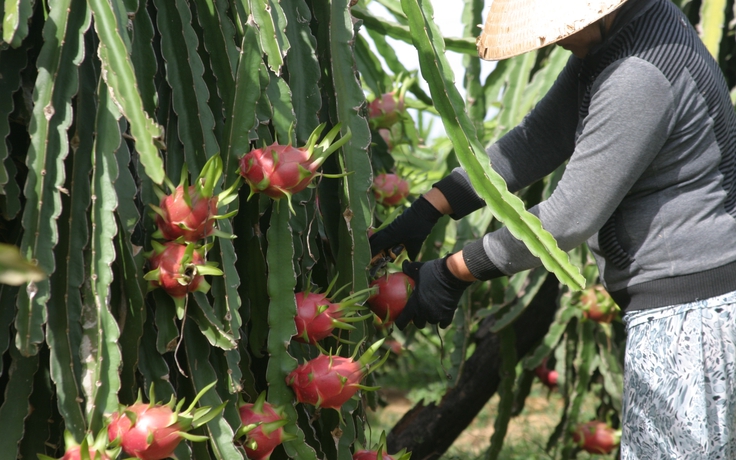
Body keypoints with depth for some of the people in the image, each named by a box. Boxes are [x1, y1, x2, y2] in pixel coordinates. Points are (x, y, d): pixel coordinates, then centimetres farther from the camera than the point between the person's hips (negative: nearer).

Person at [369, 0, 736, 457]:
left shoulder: (638, 78, -25)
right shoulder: (608, 39, 6)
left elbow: (570, 218, -21)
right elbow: (541, 138, 7)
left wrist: (453, 272, -11)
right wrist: (426, 210, -1)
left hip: (689, 313, -10)